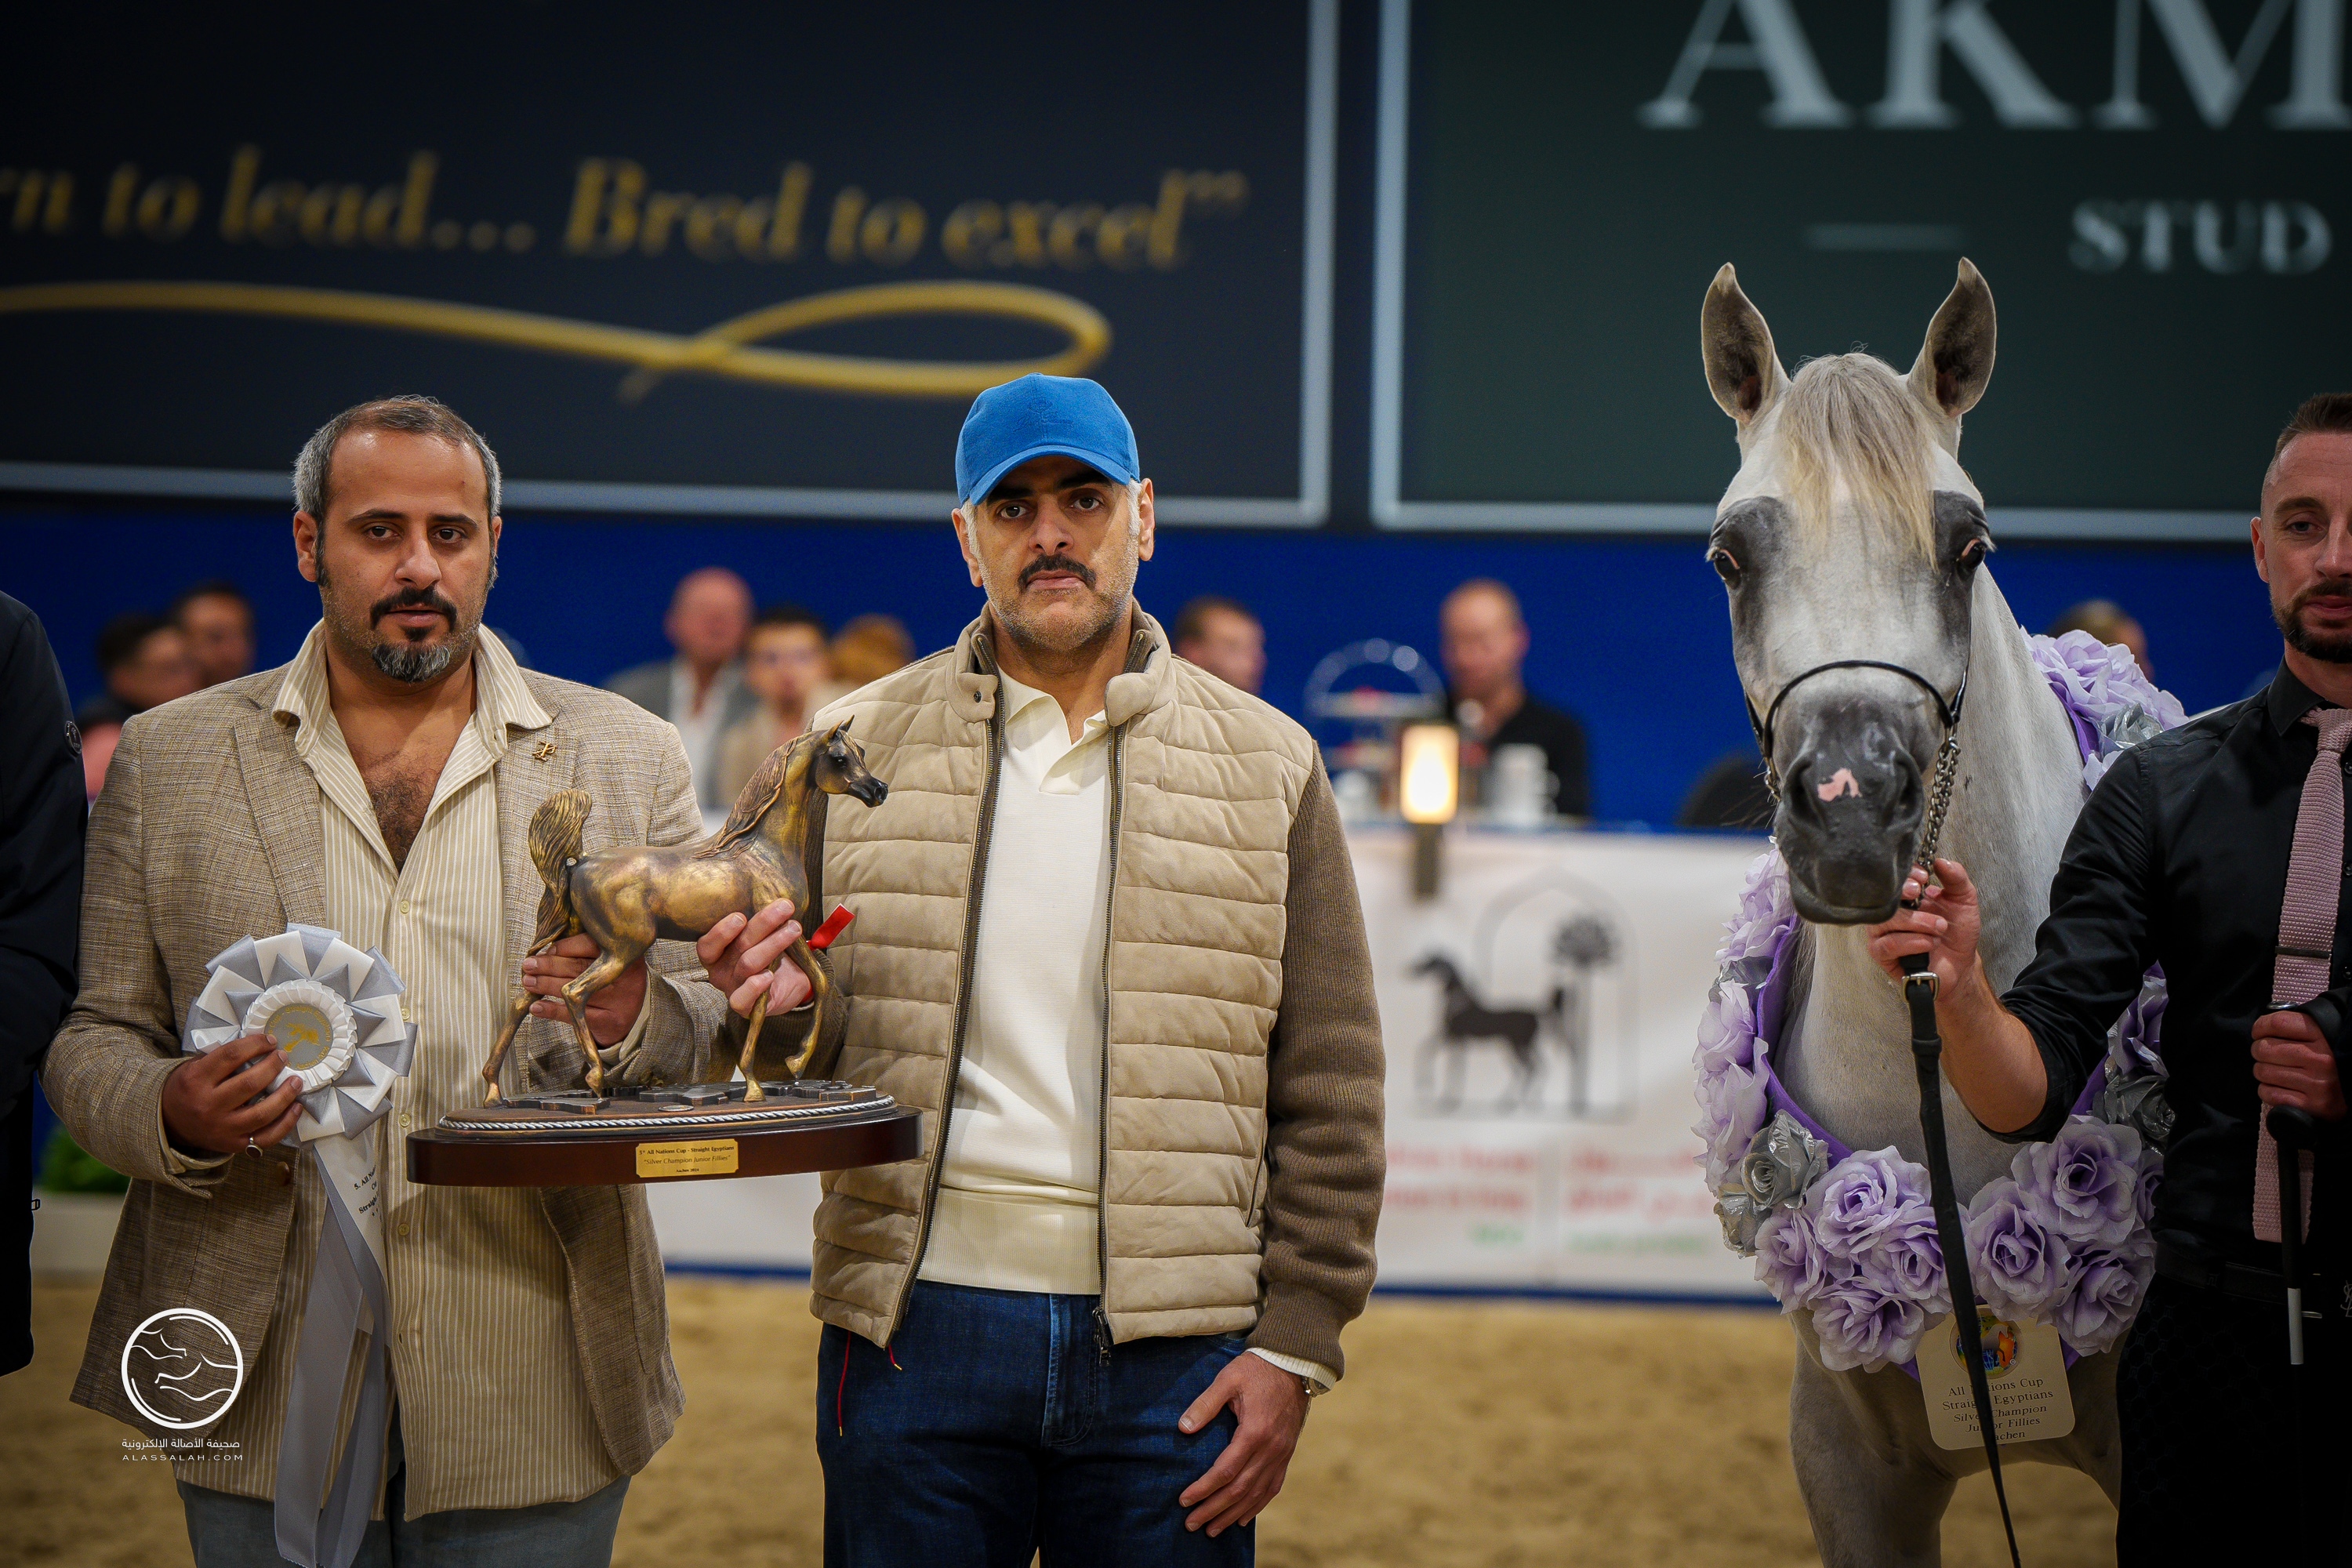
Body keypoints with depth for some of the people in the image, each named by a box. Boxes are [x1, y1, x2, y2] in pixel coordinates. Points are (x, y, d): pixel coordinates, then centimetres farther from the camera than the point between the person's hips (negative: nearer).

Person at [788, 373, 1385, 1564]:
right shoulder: (858, 751, 8)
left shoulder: (1267, 768, 7)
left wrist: (1295, 1343, -2)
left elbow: (1327, 1092, 5)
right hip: (917, 1325, 0)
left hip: (1175, 1346, 0)